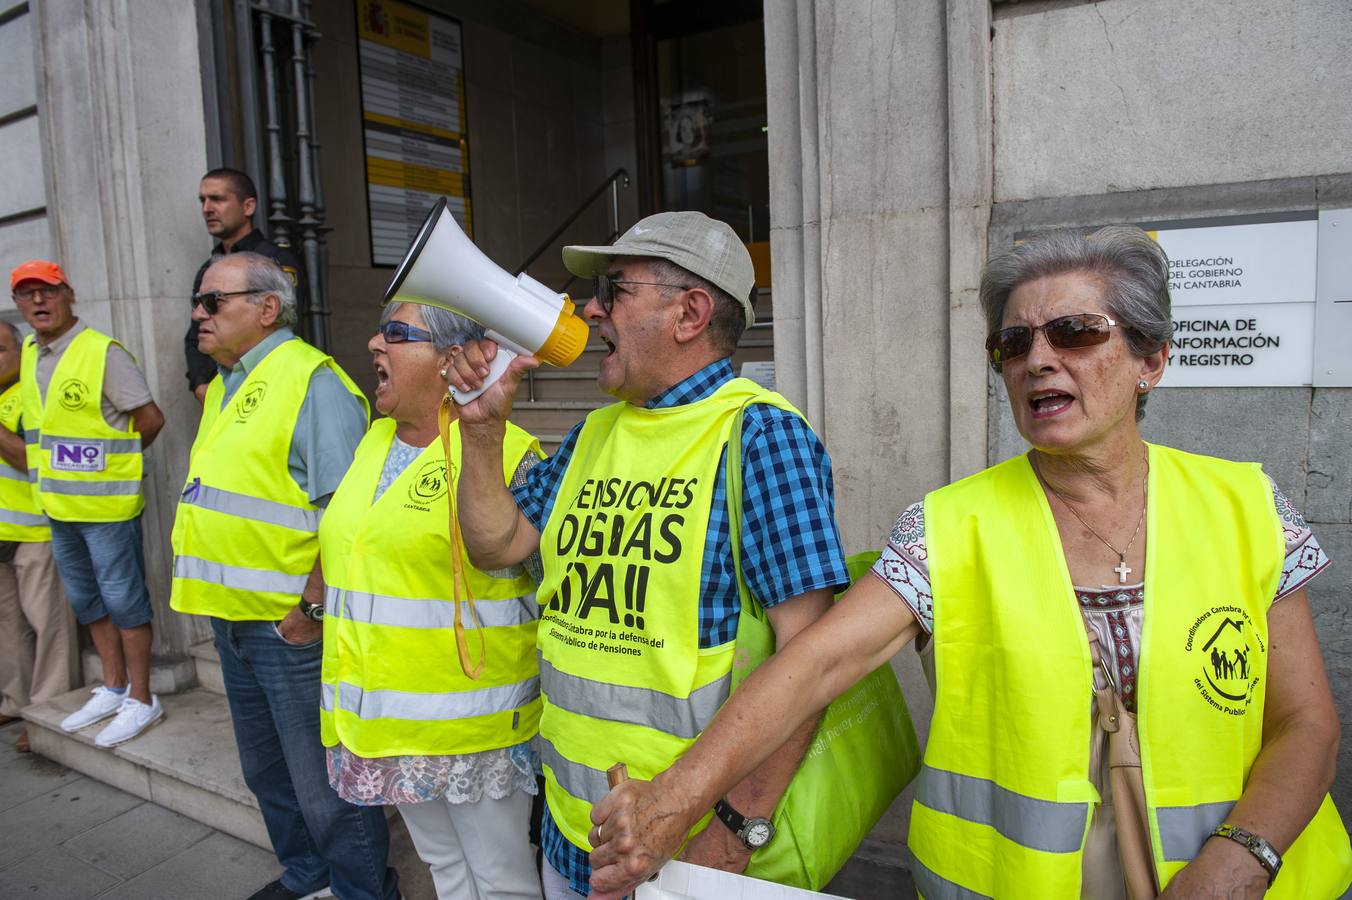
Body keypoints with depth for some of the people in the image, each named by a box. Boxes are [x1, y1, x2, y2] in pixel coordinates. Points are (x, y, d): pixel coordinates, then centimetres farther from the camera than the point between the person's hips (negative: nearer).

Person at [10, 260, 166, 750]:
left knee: (122, 599, 1)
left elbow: (150, 419, -14)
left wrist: (113, 460, -1)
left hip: (107, 504, -8)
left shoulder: (103, 352, -16)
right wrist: (54, 458, 12)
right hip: (59, 505, 8)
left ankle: (141, 699, 14)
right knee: (87, 600, 17)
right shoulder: (29, 354, 7)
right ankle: (113, 688, 32)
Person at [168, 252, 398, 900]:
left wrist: (312, 605, -23)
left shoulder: (311, 380, -16)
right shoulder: (222, 387, 14)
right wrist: (210, 592, 18)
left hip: (294, 627, -9)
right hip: (233, 622, 10)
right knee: (266, 771, 24)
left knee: (325, 787, 4)